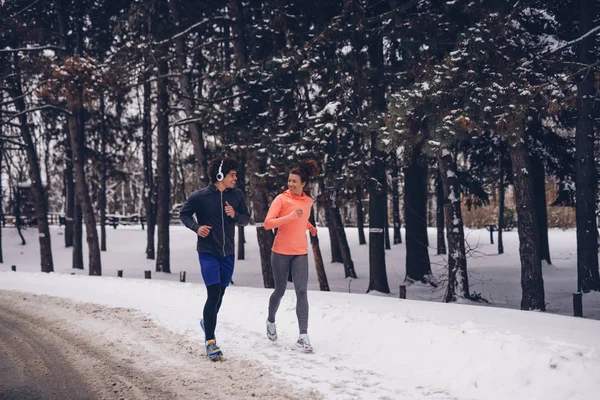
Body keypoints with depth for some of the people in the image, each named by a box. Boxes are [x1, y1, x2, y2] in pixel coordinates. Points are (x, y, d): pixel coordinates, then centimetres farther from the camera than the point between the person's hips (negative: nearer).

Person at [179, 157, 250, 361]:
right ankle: (210, 342, -8)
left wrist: (235, 215, -14)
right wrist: (196, 227, -15)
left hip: (228, 253, 5)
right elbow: (184, 214, 3)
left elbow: (246, 218, 8)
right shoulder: (200, 196, -11)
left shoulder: (237, 195, -1)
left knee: (220, 293, 16)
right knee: (214, 293, -14)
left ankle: (207, 321, 45)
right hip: (208, 253, -5)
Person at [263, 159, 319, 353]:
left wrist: (310, 227, 11)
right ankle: (271, 321, 39)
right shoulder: (281, 199, -9)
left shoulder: (308, 201, 6)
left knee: (301, 291, -9)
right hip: (281, 252, -3)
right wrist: (290, 217, -27)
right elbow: (267, 223, -18)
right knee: (280, 291, 9)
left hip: (300, 253, 3)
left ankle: (303, 336, -11)